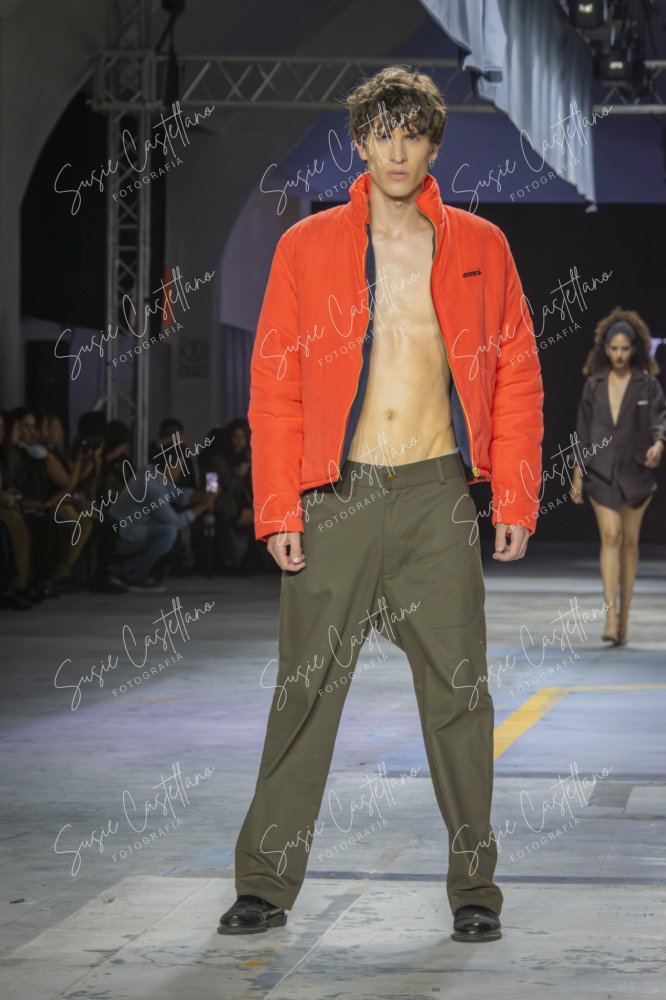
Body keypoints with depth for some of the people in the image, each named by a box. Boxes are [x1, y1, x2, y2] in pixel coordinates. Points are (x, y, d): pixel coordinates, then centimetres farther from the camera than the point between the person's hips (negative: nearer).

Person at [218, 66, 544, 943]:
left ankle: (475, 887, 10)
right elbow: (274, 386, 5)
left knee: (458, 692, 1)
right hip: (337, 496, 0)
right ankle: (266, 884, 9)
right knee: (306, 689, 1)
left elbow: (517, 378, 9)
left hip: (439, 494, 1)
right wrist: (278, 509, -4)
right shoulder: (307, 247, 6)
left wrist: (516, 500, 1)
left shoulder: (478, 247, 8)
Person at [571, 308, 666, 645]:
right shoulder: (594, 384, 6)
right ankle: (610, 616, -19)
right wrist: (578, 472, 7)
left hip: (635, 471, 0)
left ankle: (623, 616, 15)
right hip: (600, 470, 0)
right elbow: (583, 430, 9)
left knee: (630, 541, 6)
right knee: (610, 536, -12)